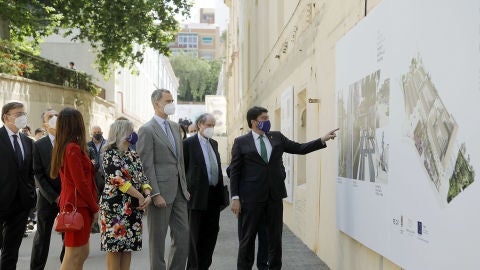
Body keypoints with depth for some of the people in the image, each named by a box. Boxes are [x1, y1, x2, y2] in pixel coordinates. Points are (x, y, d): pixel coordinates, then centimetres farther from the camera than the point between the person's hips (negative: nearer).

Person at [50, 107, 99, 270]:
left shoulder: (62, 147, 12)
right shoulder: (73, 148, -16)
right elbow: (81, 183, -17)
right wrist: (94, 208, -6)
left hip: (69, 204, 9)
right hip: (78, 206, -9)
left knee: (82, 254, 14)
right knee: (73, 256, -5)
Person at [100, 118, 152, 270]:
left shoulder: (133, 155, 14)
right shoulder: (111, 154, -8)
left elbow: (142, 178, 11)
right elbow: (118, 180, -18)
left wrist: (147, 195, -9)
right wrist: (140, 196, -16)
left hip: (134, 207, 7)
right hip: (115, 206, -7)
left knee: (128, 245, 7)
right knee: (114, 245, -3)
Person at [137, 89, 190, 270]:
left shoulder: (175, 127, 15)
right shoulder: (147, 130, -8)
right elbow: (147, 165, -13)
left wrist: (184, 187, 15)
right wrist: (155, 194, -18)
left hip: (178, 192, 7)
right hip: (161, 192, -7)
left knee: (183, 236, 8)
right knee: (158, 239, 3)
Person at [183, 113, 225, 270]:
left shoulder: (214, 143, 15)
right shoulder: (189, 143, -7)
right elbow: (183, 169, -7)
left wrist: (221, 189, 12)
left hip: (214, 195, 7)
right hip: (198, 196, -7)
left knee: (212, 231, 10)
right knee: (195, 234, 2)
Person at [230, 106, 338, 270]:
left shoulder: (277, 137, 11)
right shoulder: (241, 142, 0)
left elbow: (300, 148, 11)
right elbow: (234, 171, -2)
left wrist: (323, 140, 2)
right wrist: (235, 197, -8)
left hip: (275, 195, 4)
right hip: (251, 197, -4)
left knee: (275, 237, 9)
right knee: (247, 238, 3)